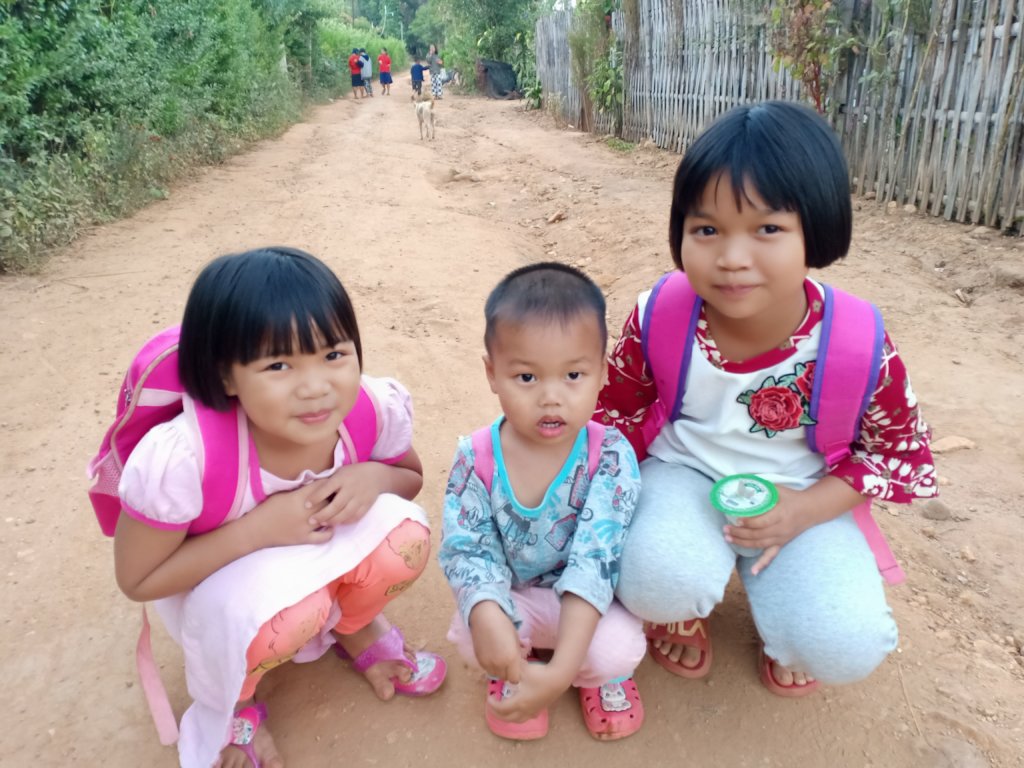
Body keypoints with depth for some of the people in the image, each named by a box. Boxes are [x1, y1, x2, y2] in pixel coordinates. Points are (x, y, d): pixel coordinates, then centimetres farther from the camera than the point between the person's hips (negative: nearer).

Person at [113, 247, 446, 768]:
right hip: (210, 582, -3)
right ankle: (226, 702, 2)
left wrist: (374, 476, -29)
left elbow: (412, 479, -4)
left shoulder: (376, 409, -26)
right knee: (287, 609, -35)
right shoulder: (182, 459, -37)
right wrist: (257, 528, -35)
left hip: (325, 555, 3)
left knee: (405, 536, -26)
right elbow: (138, 580, -21)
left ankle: (355, 627, 9)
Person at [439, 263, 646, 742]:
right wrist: (487, 615, -40)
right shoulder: (475, 459, -18)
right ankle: (511, 672, 11)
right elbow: (467, 549, -17)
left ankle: (602, 675, 12)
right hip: (510, 597, 1)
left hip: (589, 599, -1)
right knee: (470, 636, -28)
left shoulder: (610, 458, -24)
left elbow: (595, 558, -30)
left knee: (616, 649, -29)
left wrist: (562, 670, -38)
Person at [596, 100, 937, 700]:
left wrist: (804, 510, -17)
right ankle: (680, 610, 8)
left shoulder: (857, 344, -20)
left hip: (800, 499, 1)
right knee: (657, 579, -32)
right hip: (686, 477, 0)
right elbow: (615, 411, 0)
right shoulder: (658, 321, -19)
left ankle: (785, 629, 19)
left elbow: (901, 450, -3)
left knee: (845, 647, -20)